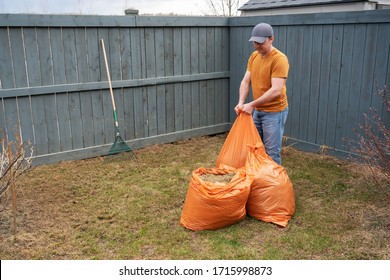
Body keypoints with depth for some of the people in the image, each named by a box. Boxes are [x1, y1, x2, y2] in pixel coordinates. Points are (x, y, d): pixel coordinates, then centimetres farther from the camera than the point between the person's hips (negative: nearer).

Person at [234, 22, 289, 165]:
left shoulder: (280, 59, -19)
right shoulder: (254, 56, 5)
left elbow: (276, 90, -26)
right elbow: (246, 81, 3)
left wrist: (252, 104, -26)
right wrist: (241, 102, -13)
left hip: (274, 112, -8)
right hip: (257, 111, 8)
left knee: (271, 153, -4)